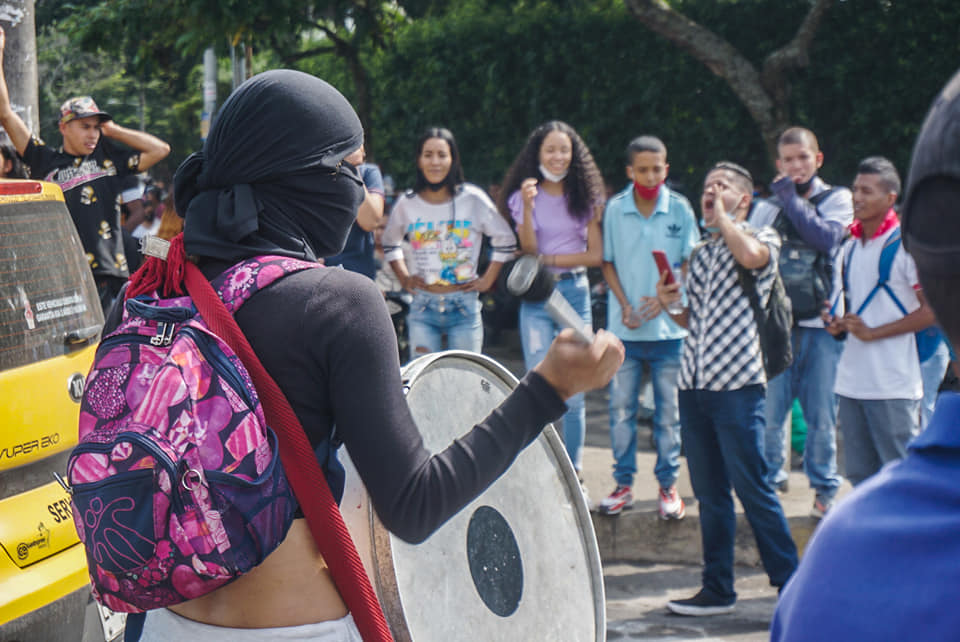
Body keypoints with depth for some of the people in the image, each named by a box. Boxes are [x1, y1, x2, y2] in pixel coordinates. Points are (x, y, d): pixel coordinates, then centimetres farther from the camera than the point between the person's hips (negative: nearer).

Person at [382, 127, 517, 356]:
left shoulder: (473, 199, -2)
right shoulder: (407, 203, 3)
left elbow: (505, 240, 8)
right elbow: (390, 242, 22)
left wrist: (487, 280, 3)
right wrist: (404, 277, 11)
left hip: (464, 305, -1)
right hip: (422, 307, 1)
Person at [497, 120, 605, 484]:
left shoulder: (586, 197, 6)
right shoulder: (524, 196, 4)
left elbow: (595, 255, 2)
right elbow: (529, 250, -6)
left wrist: (550, 259, -6)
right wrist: (527, 208, -18)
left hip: (575, 293, 1)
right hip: (536, 297, -1)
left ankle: (574, 473, 10)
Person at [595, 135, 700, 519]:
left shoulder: (680, 209, -2)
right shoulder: (614, 210, 0)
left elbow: (690, 264, 2)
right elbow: (607, 263, 6)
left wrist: (664, 299, -12)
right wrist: (625, 306, -6)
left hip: (668, 326, -1)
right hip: (624, 328, 1)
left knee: (668, 411, 5)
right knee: (621, 408, 5)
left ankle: (668, 485, 15)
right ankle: (623, 484, 15)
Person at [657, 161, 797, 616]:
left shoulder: (763, 238, 1)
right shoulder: (699, 254, 20)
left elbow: (751, 255, -25)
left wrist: (721, 216, -9)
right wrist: (669, 305, 6)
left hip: (737, 385, -6)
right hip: (693, 385, 7)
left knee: (752, 488, -4)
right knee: (709, 493, 9)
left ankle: (791, 582, 7)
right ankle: (717, 590, 15)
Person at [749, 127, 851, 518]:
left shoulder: (837, 199, 7)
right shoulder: (767, 208, 11)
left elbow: (826, 237, -11)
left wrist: (791, 199, -7)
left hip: (820, 323, -1)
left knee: (822, 413, 2)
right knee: (769, 410, -2)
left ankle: (824, 486, 17)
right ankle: (771, 480, 14)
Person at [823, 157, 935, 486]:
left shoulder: (907, 244, -8)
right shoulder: (851, 246, 14)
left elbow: (932, 310, -12)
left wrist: (873, 332, -14)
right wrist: (838, 322, 5)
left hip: (893, 385, -7)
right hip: (851, 382, 7)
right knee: (860, 477, 12)